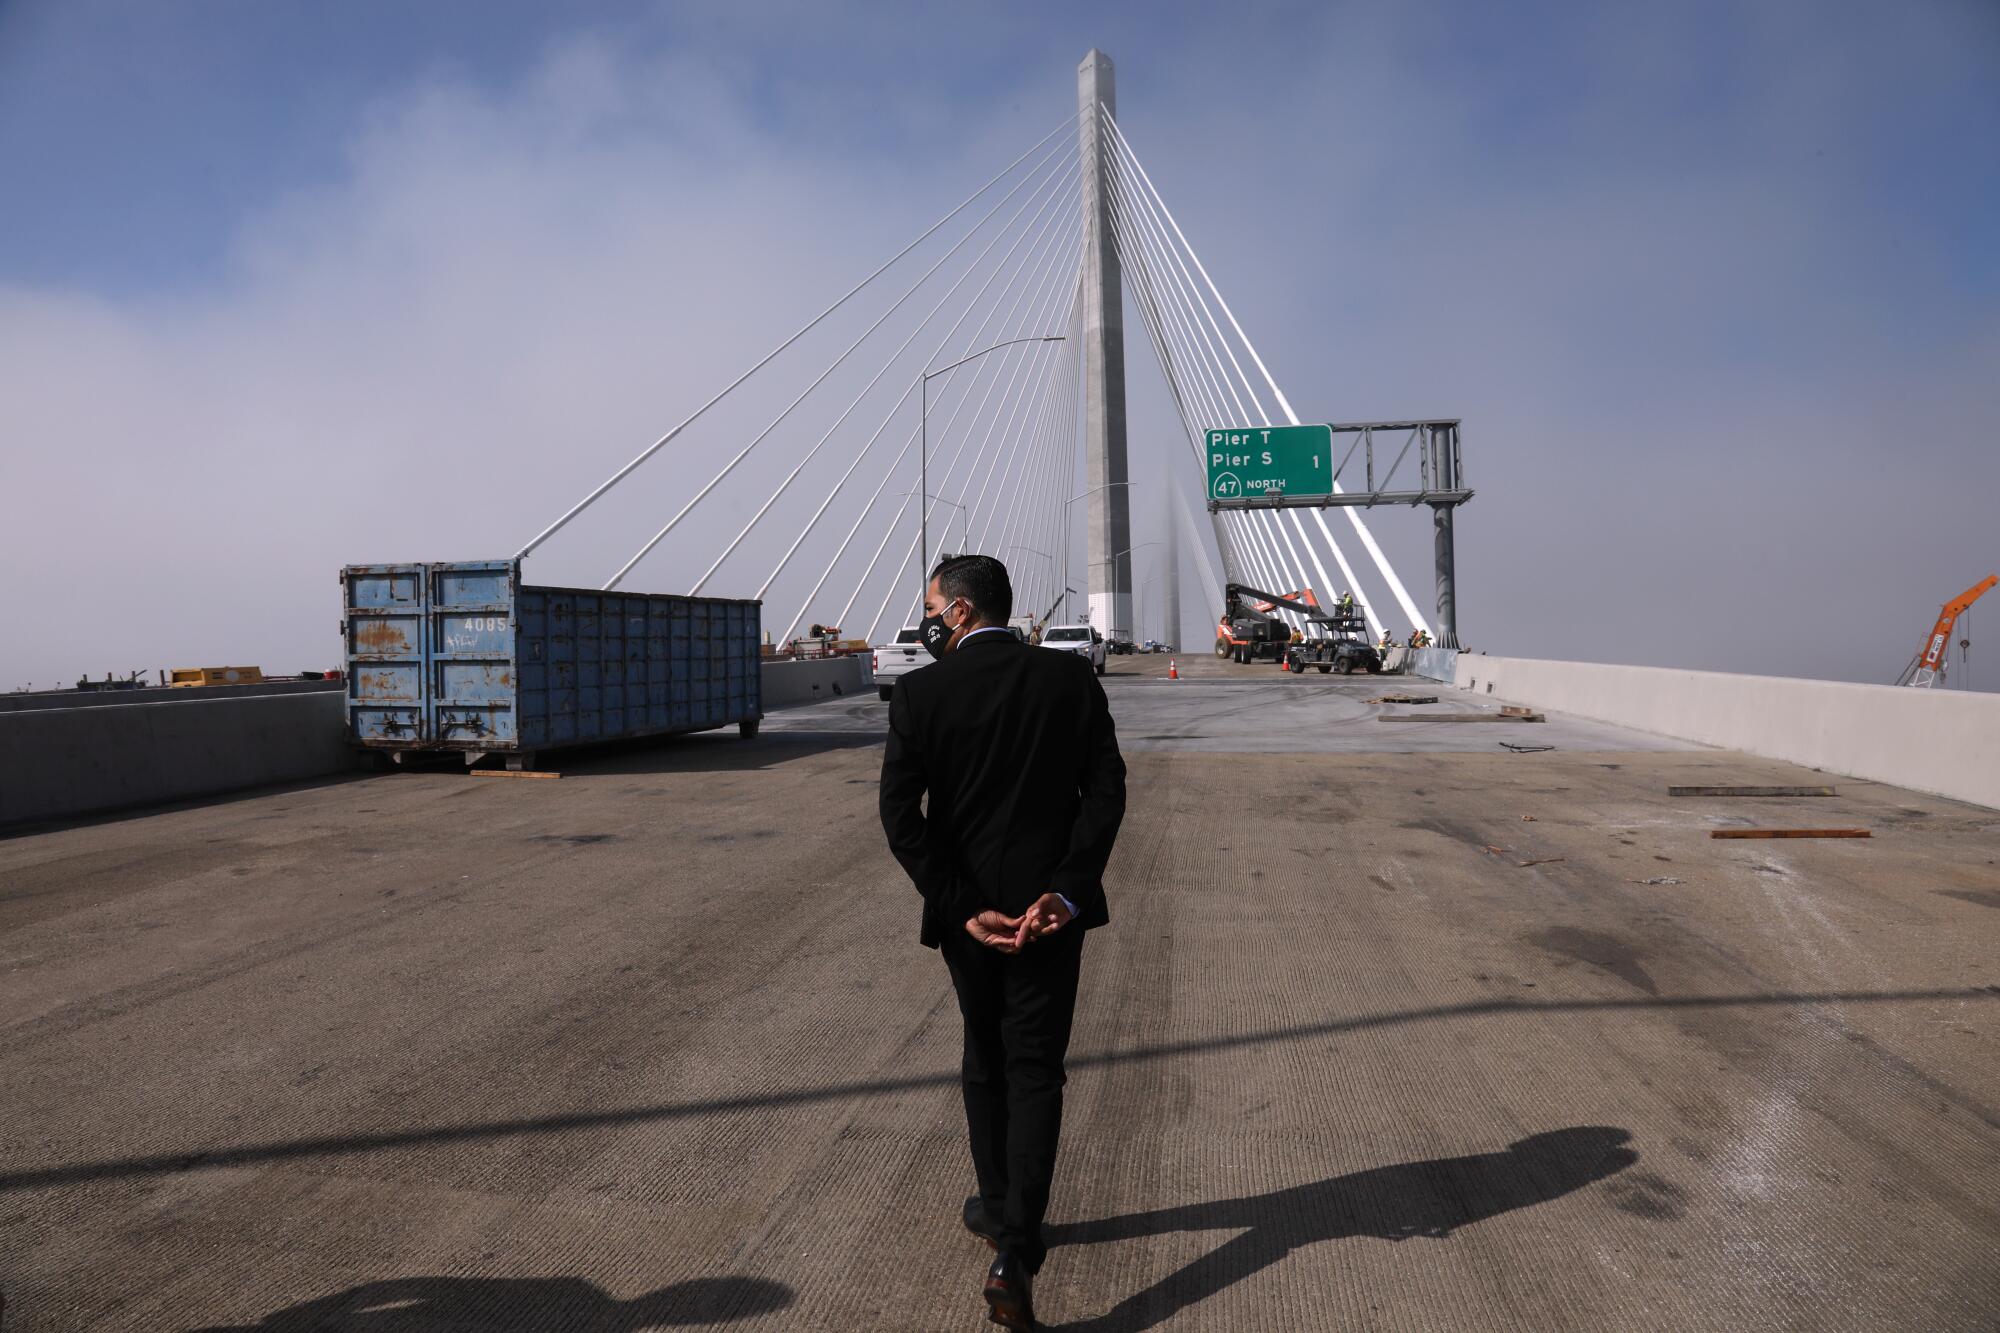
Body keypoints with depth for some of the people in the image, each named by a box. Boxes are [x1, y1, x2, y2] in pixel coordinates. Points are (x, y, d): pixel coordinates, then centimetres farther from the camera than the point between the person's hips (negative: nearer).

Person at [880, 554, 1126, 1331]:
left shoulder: (920, 693, -10)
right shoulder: (1072, 678, -4)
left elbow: (901, 816, -14)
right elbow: (1106, 790, -10)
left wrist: (963, 909, -12)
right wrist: (1067, 892, -12)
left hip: (967, 911, 0)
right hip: (1050, 909, 0)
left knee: (985, 1059, 21)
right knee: (1035, 1071, 9)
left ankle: (999, 1209, 38)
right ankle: (1014, 1252, 0)